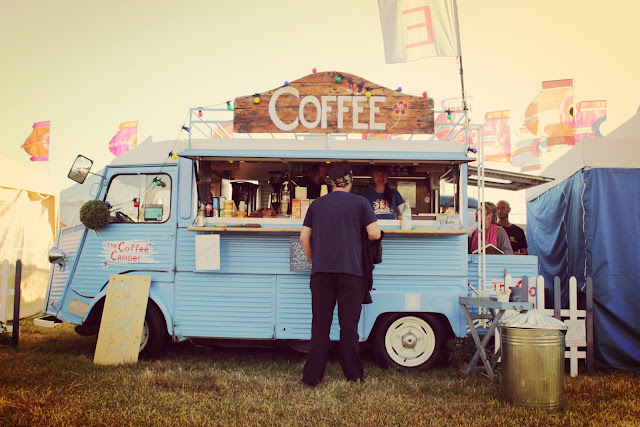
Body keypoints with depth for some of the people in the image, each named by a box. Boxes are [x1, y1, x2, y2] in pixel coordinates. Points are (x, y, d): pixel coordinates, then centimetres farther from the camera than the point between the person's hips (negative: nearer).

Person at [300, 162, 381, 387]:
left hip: (321, 272, 2)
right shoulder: (360, 203, 1)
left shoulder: (317, 204, 9)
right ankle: (353, 373, 14)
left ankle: (312, 376, 7)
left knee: (320, 324, 5)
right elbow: (374, 234, -4)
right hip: (351, 271, -2)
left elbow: (304, 238, 9)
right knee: (349, 323, 5)